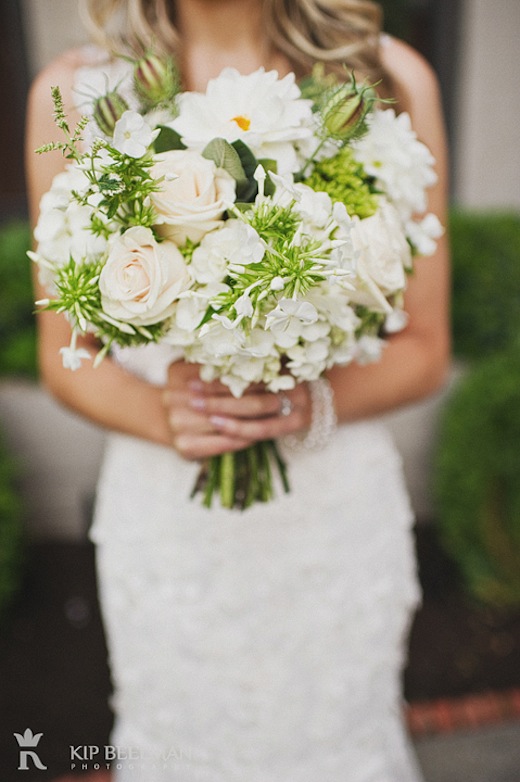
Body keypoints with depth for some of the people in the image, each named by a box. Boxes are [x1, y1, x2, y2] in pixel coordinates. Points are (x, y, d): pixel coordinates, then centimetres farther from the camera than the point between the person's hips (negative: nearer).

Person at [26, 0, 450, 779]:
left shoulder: (394, 77, -6)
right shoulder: (75, 91, -6)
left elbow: (424, 349, -2)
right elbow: (64, 354, 0)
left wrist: (317, 398, -21)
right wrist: (161, 414, -20)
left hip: (341, 510, 1)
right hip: (162, 516, 1)